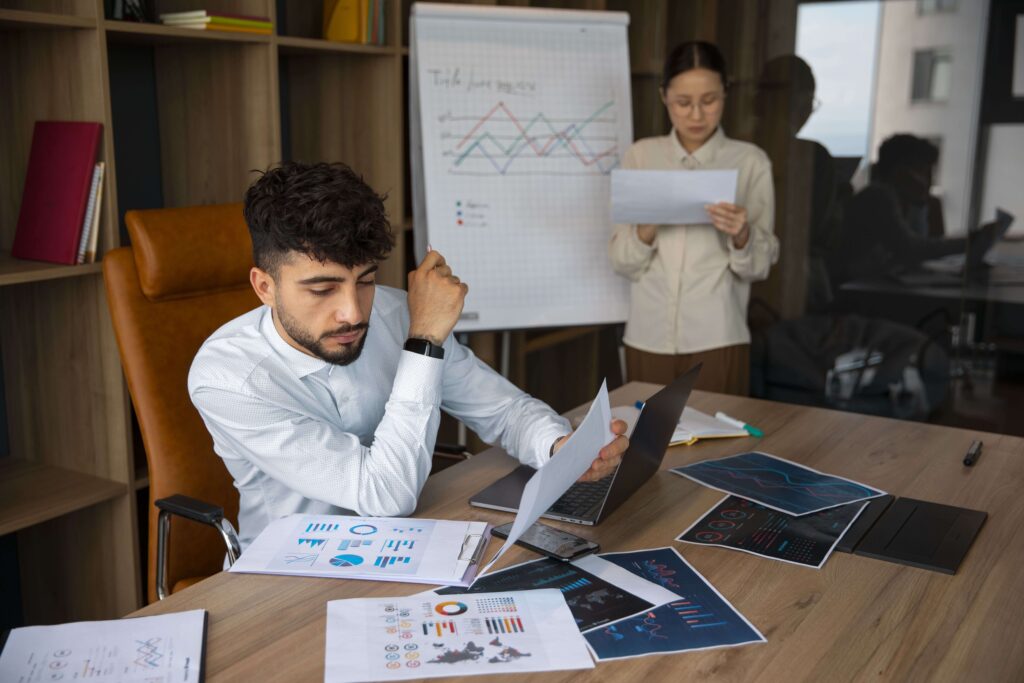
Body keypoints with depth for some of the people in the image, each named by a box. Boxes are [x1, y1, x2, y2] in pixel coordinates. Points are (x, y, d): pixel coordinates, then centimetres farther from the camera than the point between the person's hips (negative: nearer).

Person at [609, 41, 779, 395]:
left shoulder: (750, 161, 0)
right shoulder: (640, 156, 5)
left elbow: (759, 266, -1)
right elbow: (622, 262, 2)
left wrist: (741, 236, -20)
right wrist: (646, 229, -17)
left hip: (717, 339, -2)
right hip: (648, 336, 2)